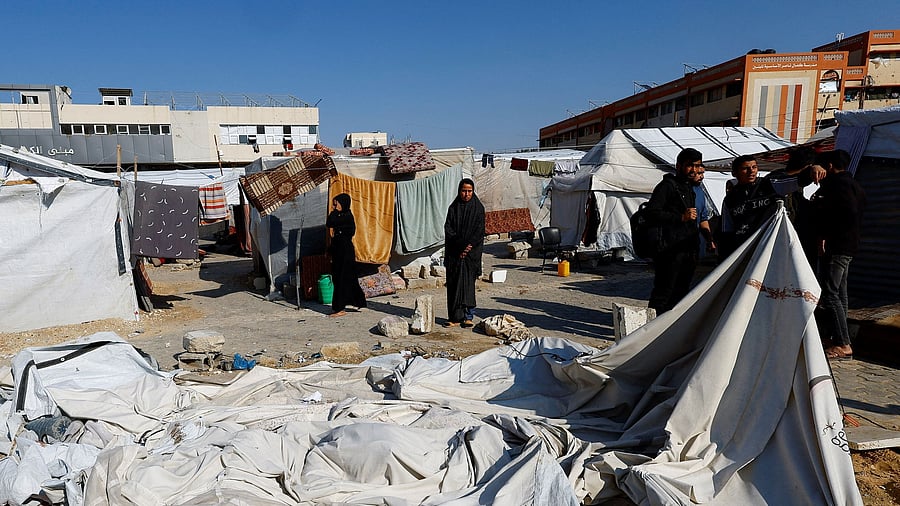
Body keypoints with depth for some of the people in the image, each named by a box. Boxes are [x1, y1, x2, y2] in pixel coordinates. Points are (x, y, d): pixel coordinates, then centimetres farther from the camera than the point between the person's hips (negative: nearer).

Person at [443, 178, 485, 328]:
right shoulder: (453, 208, 9)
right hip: (454, 252, 2)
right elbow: (448, 229, 1)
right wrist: (460, 246, -11)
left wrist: (467, 247, -12)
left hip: (471, 252, -2)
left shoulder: (478, 208, 3)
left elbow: (479, 231, -3)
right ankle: (455, 317, 5)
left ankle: (468, 316, -2)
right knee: (453, 283, 0)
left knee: (467, 283, -7)